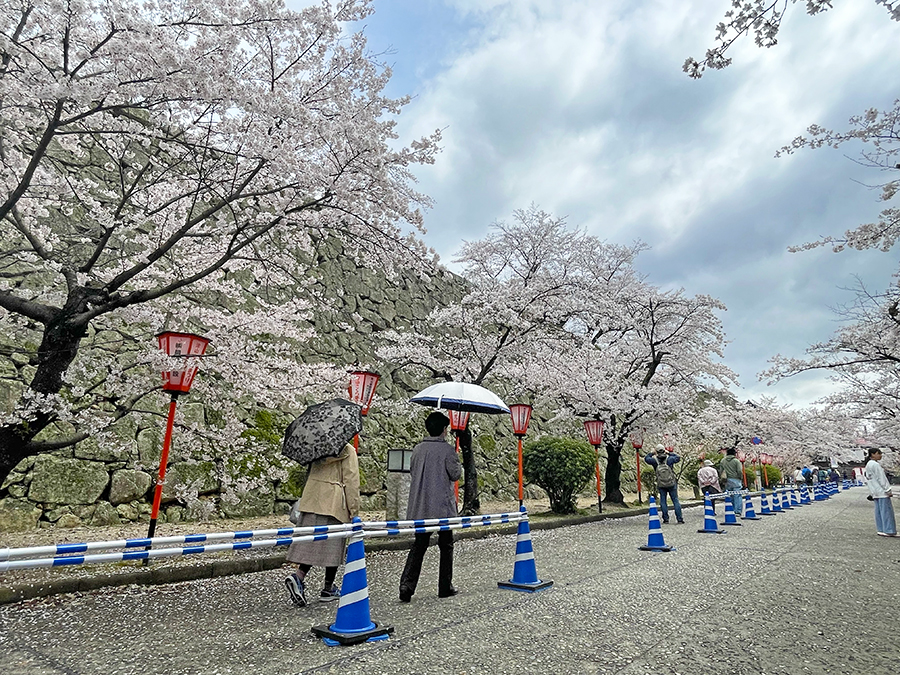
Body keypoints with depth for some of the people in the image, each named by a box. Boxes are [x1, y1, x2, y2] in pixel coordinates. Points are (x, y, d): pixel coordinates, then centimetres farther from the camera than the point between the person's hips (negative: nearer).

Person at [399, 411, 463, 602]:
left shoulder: (418, 449, 4)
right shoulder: (447, 449, -11)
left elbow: (412, 472, 12)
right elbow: (455, 474, -10)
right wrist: (458, 464, 9)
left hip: (420, 508, 4)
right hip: (443, 507, -4)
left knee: (418, 545, 10)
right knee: (446, 546, 11)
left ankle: (406, 586, -1)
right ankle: (445, 587, 19)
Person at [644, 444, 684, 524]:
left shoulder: (655, 461, -8)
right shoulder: (669, 459, -10)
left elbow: (646, 458, 10)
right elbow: (678, 458, 9)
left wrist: (651, 453, 20)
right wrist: (670, 453, 16)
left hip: (661, 485, 0)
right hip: (672, 484, 0)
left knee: (663, 501, 11)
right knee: (675, 501, 6)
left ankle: (665, 519, 10)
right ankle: (680, 519, 5)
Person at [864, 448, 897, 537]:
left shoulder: (867, 465, 15)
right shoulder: (875, 465, -14)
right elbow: (881, 479, -15)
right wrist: (888, 490, -12)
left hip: (875, 492, 9)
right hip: (882, 491, -9)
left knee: (878, 510, 10)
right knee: (886, 510, -6)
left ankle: (880, 529, 12)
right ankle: (889, 531, -5)